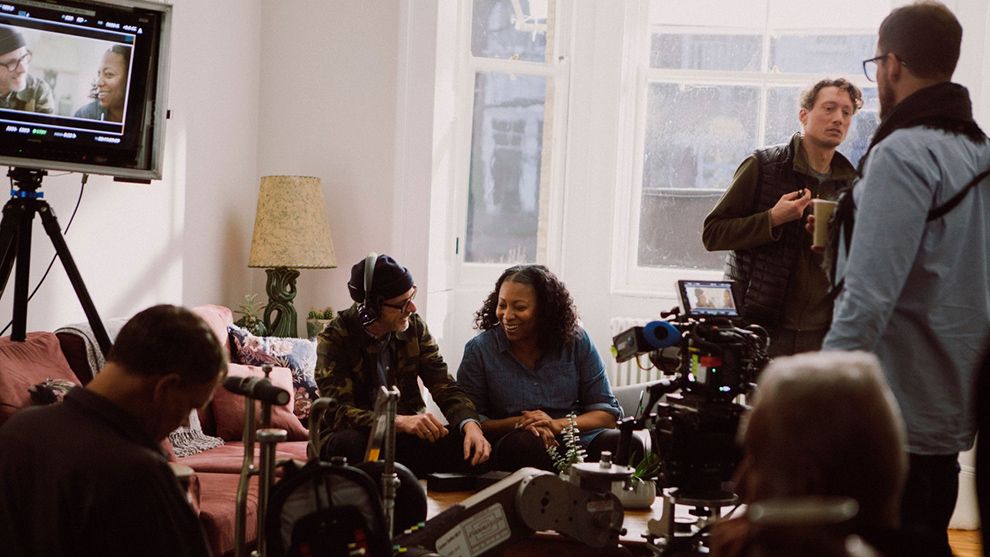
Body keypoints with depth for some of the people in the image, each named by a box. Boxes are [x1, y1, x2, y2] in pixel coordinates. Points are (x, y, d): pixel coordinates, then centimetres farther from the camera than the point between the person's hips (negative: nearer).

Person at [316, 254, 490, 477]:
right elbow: (339, 412, -23)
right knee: (348, 445, -38)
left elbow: (444, 386, -1)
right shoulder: (334, 339, -13)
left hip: (408, 433, 4)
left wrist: (470, 424, -23)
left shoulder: (414, 326, 0)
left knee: (466, 443, -23)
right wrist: (399, 422, -40)